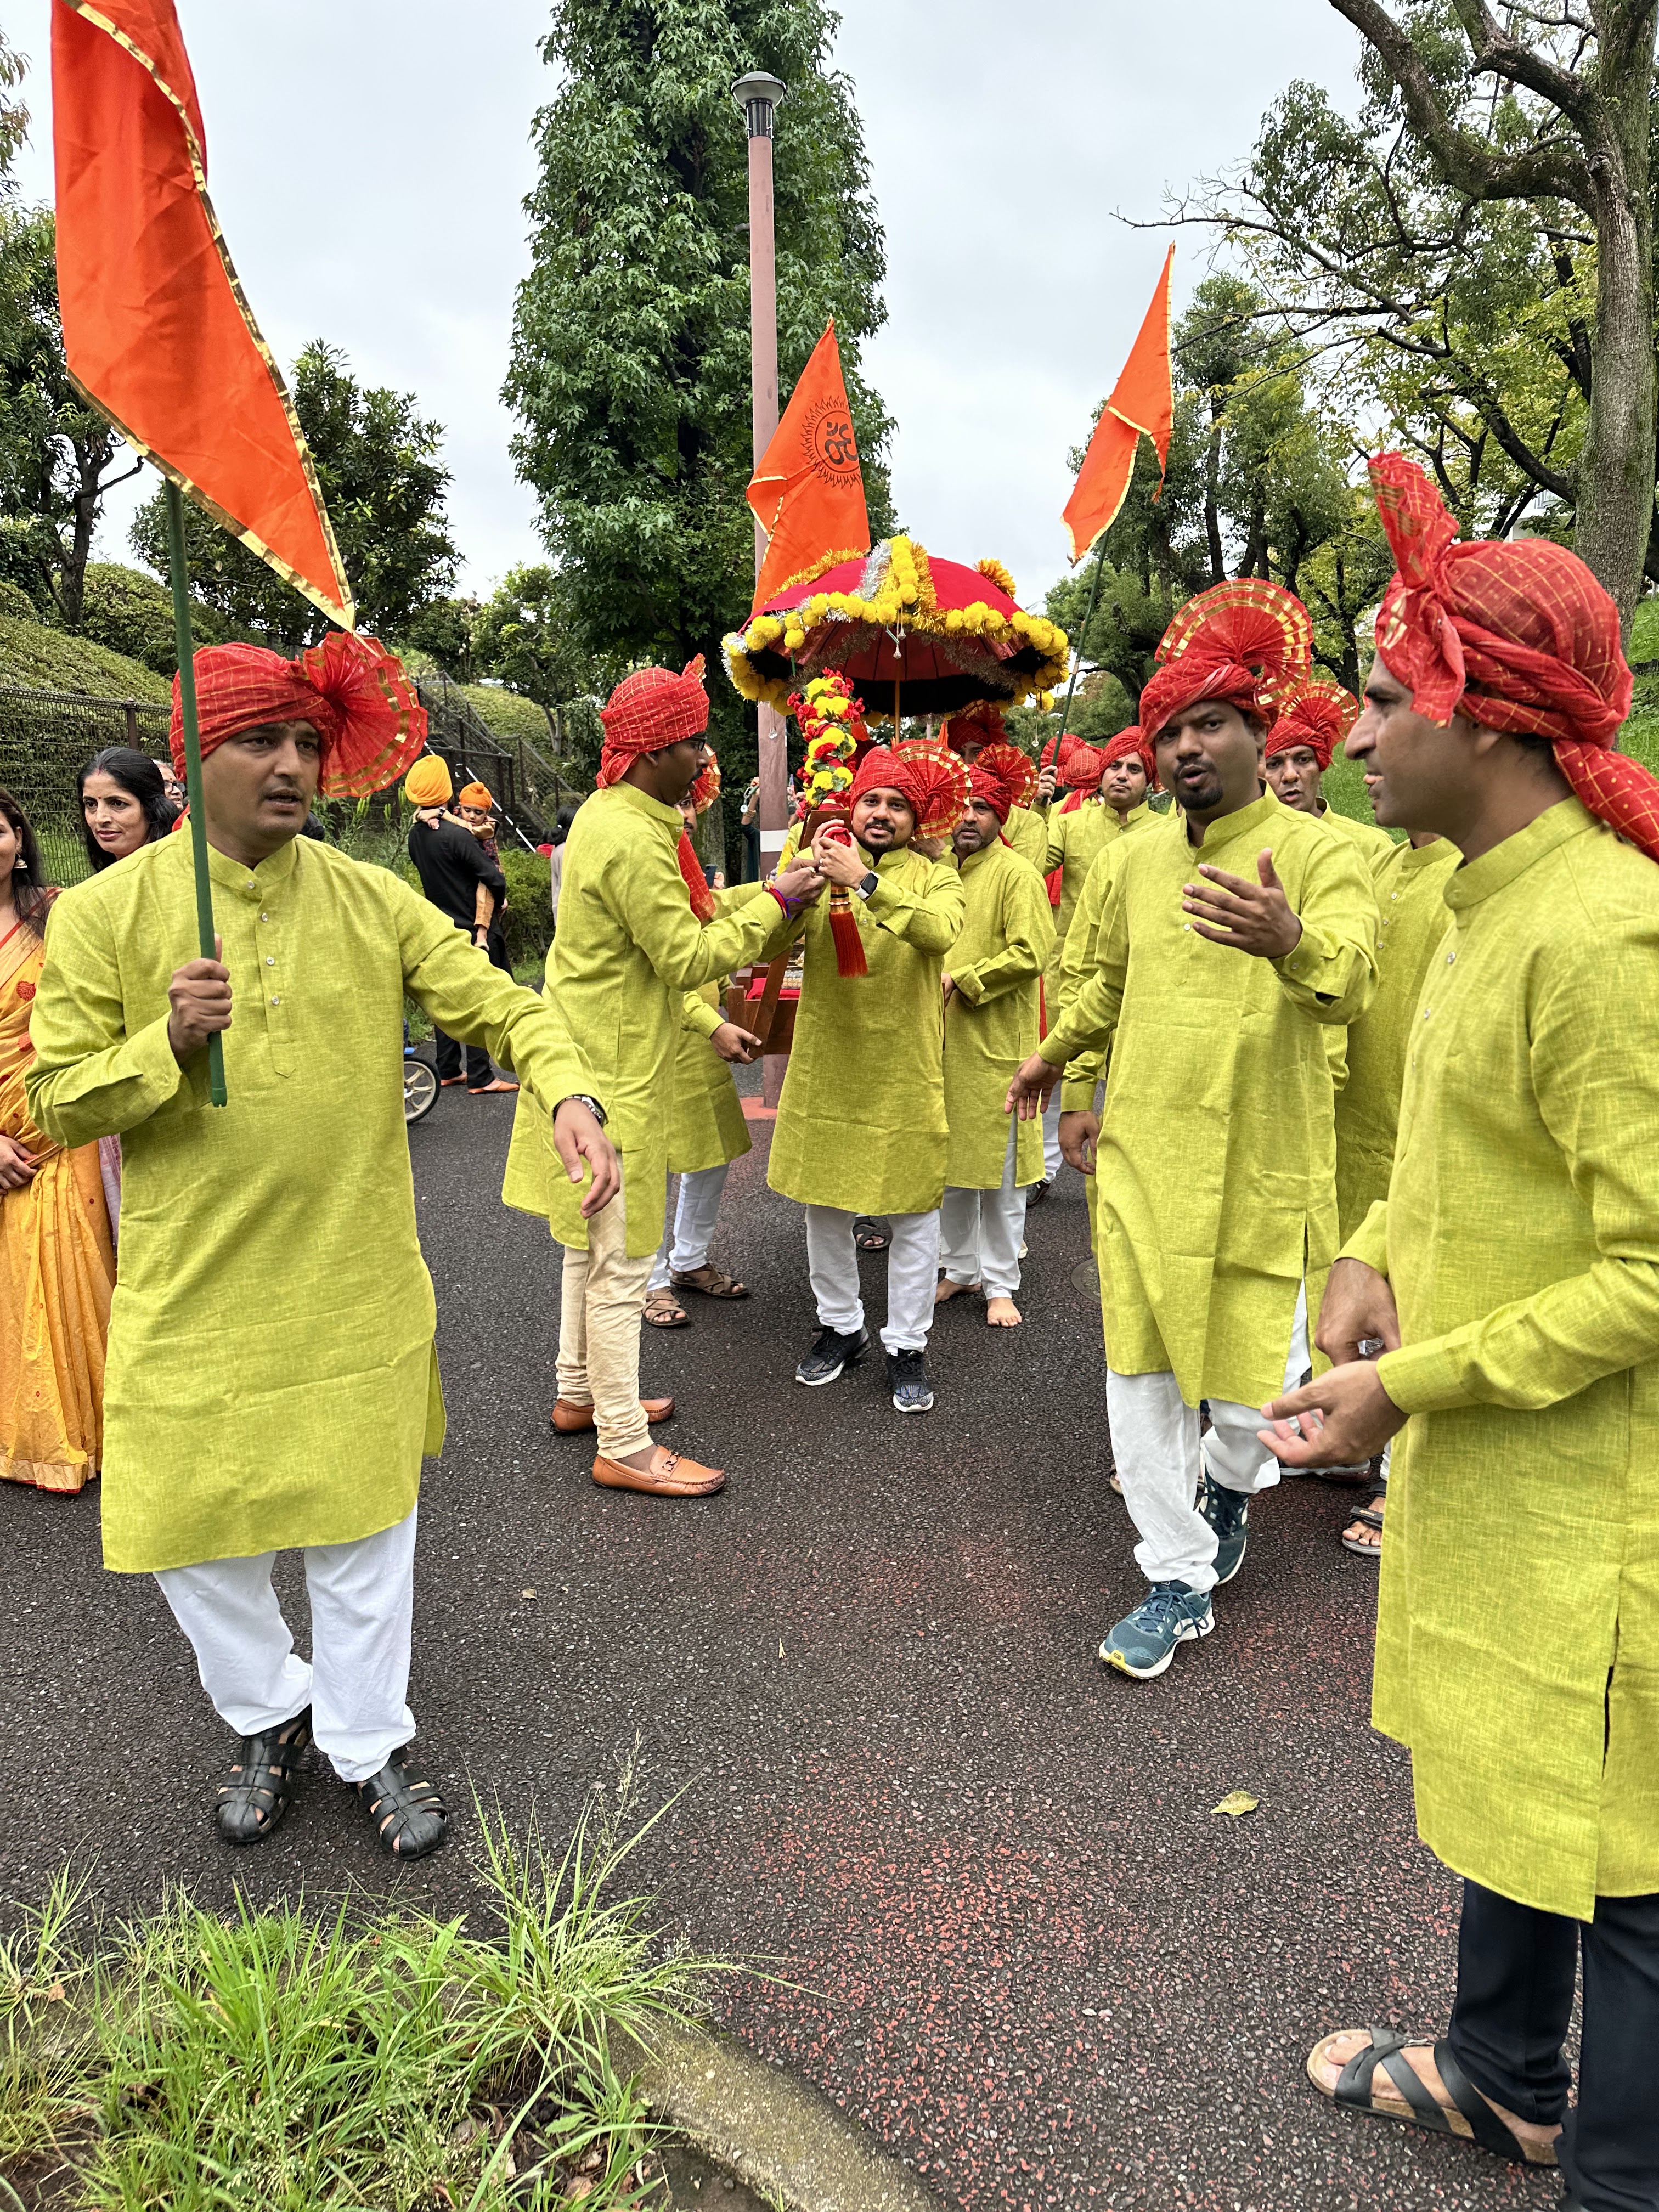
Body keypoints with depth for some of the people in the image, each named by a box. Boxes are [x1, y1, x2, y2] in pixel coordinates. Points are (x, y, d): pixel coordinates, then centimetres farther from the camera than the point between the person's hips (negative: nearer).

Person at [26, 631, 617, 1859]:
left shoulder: (374, 902, -2)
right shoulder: (105, 914, -6)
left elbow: (502, 1003, -2)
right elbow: (59, 1104, -3)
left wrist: (571, 1093, -22)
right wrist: (169, 1045, -21)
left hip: (358, 1287, 1)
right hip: (194, 1295, 0)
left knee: (364, 1525, 13)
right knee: (190, 1530, 13)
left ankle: (370, 1744, 36)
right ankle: (272, 1716, 42)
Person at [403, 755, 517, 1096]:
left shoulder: (415, 835, 5)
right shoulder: (456, 835, -19)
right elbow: (492, 878, -19)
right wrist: (499, 901, 0)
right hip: (468, 929, -7)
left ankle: (448, 1070, 20)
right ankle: (480, 1078, -2)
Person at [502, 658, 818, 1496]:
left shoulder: (609, 813, 10)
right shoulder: (634, 842, -22)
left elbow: (675, 919, 15)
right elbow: (688, 958, -20)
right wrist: (771, 903, -12)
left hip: (595, 1056, 11)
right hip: (615, 1074, -11)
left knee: (591, 1243, 21)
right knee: (621, 1261, -1)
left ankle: (579, 1394, 36)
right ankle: (623, 1445, 10)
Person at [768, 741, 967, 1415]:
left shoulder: (934, 876, -2)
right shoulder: (821, 868, 5)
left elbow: (941, 931, -25)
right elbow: (770, 944, -7)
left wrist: (865, 882, -31)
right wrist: (806, 876, -19)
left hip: (904, 1073, -2)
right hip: (824, 1066, 3)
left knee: (913, 1212, 4)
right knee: (824, 1204, 13)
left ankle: (906, 1346, 20)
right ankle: (840, 1327, 32)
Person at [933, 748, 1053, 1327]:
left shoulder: (1017, 875, -7)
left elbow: (1028, 956, -16)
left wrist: (961, 981, -15)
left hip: (996, 1043, -6)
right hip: (941, 1040, 6)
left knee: (999, 1169, 2)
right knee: (947, 1163, 13)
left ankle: (1000, 1283, 14)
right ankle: (960, 1268, 28)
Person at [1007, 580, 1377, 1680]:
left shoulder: (1318, 855, -10)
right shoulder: (1144, 855, 6)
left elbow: (1350, 978, -30)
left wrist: (1290, 941, -51)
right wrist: (1058, 1056, 34)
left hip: (1258, 1171, -4)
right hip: (1140, 1158, 4)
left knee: (1253, 1385, 5)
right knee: (1139, 1374, 6)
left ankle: (1228, 1485, 41)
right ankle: (1181, 1581, 23)